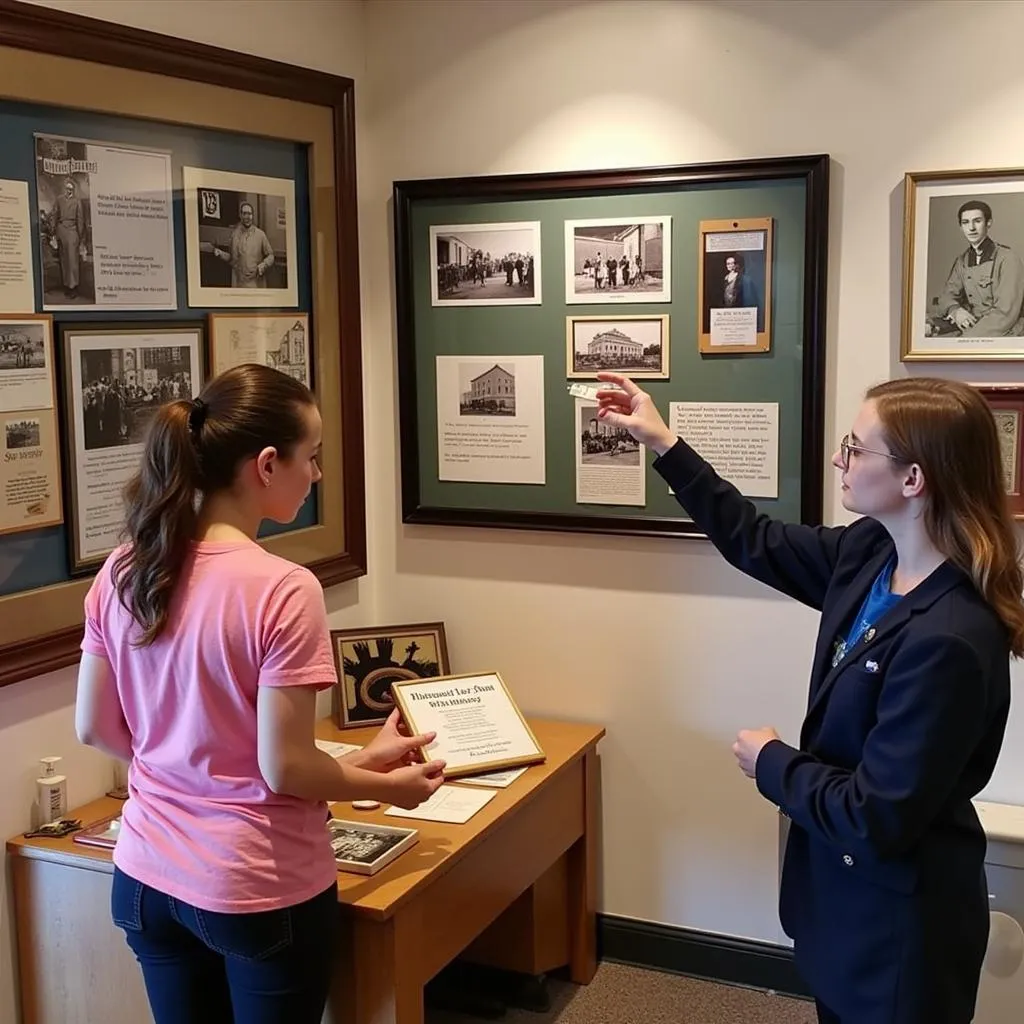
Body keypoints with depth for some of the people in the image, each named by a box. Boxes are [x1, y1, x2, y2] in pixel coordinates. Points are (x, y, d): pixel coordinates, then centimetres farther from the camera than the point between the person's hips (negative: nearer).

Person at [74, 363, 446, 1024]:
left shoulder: (123, 572, -4)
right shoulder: (283, 590, -22)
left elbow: (95, 729, 4)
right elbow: (285, 770, -19)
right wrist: (385, 783, -3)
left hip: (146, 878, 6)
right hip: (259, 891, -5)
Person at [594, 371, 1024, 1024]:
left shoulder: (950, 639, -33)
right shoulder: (871, 553, -7)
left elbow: (877, 819, -29)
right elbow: (759, 543, 9)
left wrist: (770, 763, -13)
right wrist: (662, 443, 6)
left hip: (899, 916, -8)